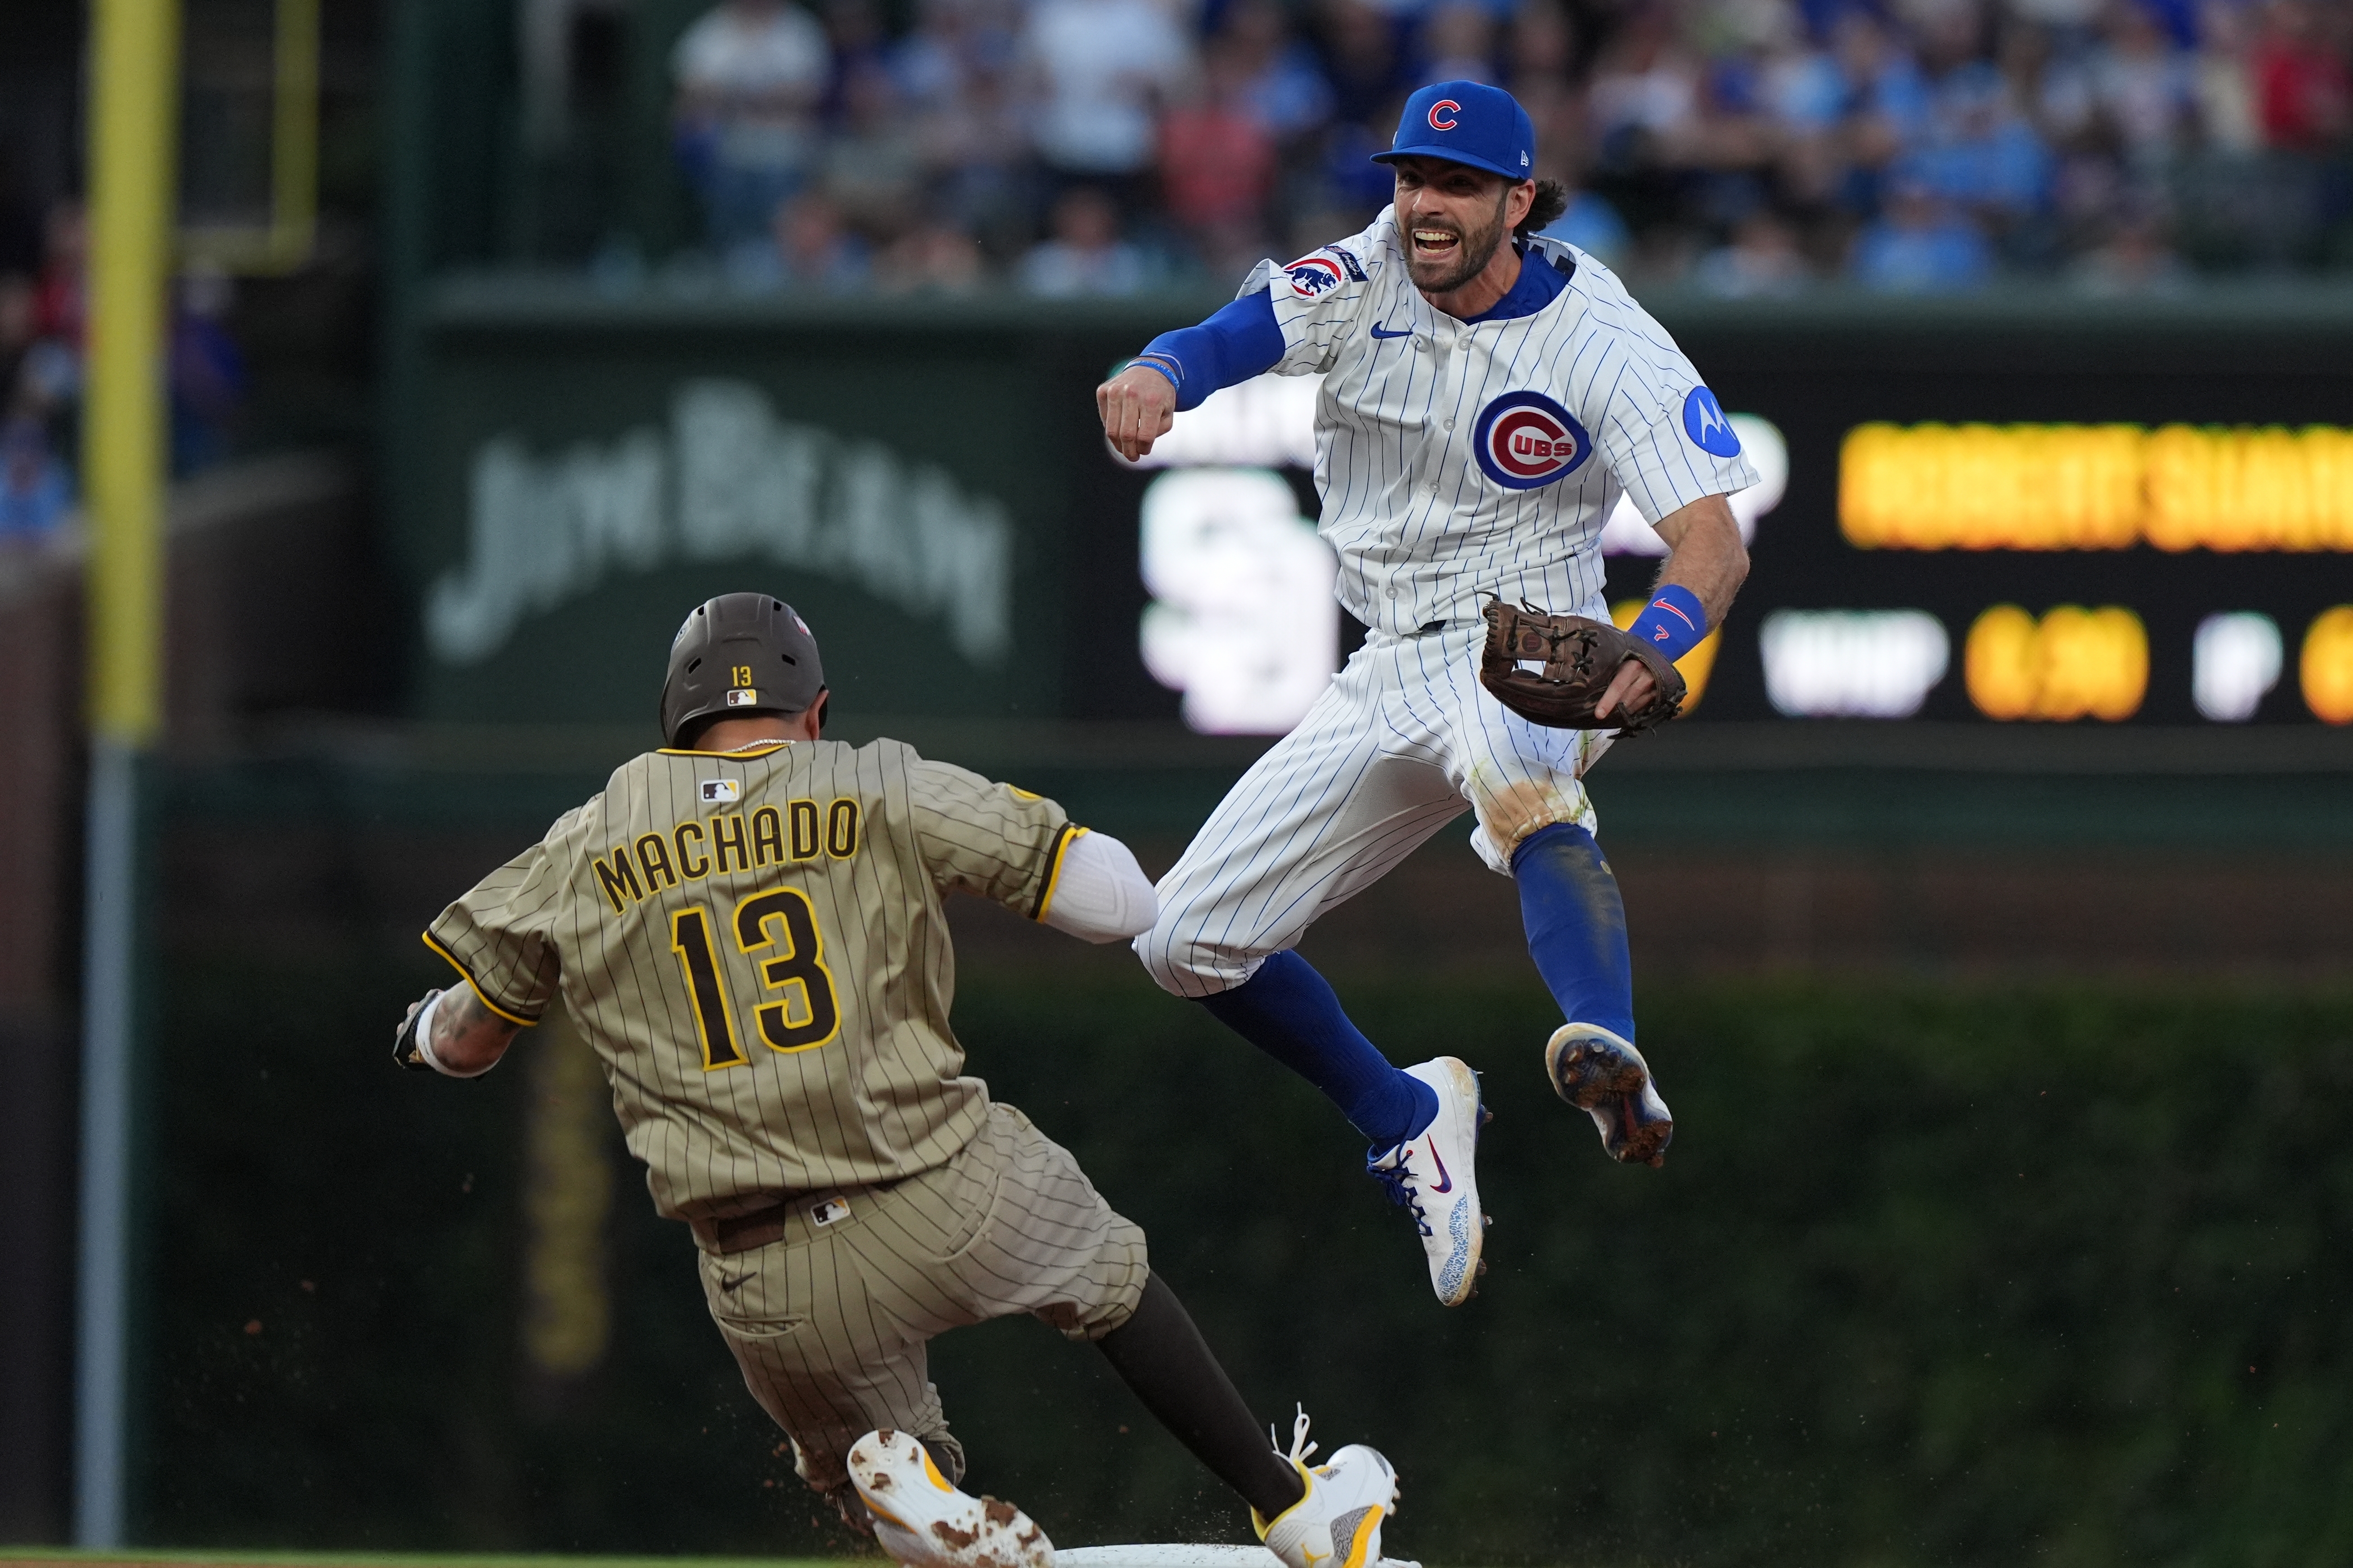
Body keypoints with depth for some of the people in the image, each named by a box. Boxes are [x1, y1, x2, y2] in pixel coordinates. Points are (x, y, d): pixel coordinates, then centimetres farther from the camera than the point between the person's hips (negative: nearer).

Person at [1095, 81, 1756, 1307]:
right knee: (1189, 941, 3)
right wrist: (1157, 375, -45)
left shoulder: (1609, 345, -13)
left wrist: (1650, 649, -44)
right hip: (1388, 678, 6)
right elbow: (1232, 338, -19)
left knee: (1516, 759, -43)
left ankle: (1607, 1051, -63)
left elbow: (1712, 539, -21)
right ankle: (1410, 1121, 23)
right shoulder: (1368, 281, -2)